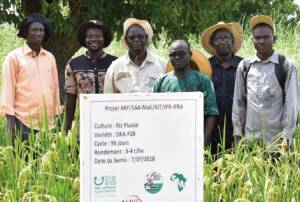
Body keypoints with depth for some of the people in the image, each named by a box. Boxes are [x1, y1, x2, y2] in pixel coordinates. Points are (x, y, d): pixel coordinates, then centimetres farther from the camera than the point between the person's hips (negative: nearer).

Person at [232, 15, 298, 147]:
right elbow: (238, 101, 8)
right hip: (249, 139, 2)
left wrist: (285, 137, -8)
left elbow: (291, 103, -3)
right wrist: (238, 133, 4)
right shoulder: (244, 66, 7)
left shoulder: (286, 66, -1)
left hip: (276, 139, -2)